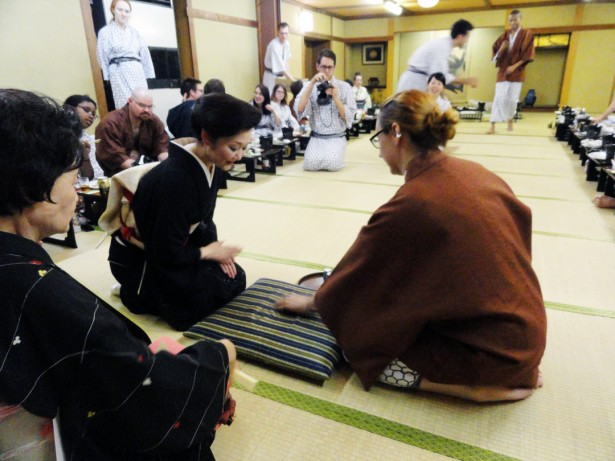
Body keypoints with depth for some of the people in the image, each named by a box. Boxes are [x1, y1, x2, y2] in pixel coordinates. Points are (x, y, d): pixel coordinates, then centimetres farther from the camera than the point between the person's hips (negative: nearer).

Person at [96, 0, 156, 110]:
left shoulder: (134, 32, 18)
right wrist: (106, 80, -5)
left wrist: (150, 76, 6)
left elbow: (145, 55, 15)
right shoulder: (105, 32, 6)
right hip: (119, 73, -4)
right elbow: (102, 58, 3)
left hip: (138, 72, 4)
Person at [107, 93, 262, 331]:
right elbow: (166, 254, -29)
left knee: (235, 279, 2)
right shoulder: (174, 179, -34)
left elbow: (203, 220, 6)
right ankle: (137, 291, 6)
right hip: (138, 259, -8)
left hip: (173, 249, 8)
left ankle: (154, 288, 13)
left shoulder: (211, 165, -8)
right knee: (219, 290, -11)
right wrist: (208, 252, -15)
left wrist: (215, 248, -10)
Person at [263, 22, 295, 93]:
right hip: (271, 76, -7)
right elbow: (281, 67, -30)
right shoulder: (274, 45, -25)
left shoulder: (287, 44, -1)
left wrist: (289, 75, 2)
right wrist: (293, 80, -33)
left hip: (281, 76, 7)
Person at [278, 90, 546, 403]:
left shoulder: (408, 206, -23)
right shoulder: (477, 173, -3)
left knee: (358, 342, -1)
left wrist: (311, 302, 11)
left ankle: (484, 383, -1)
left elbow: (357, 273, -9)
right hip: (525, 331, 8)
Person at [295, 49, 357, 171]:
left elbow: (349, 117, -3)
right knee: (310, 165, -25)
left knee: (332, 165, -27)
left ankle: (334, 155, 8)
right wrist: (312, 82, -17)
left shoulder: (344, 87, 2)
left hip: (336, 138, -1)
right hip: (316, 138, 1)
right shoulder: (310, 87, 5)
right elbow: (299, 109, -13)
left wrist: (335, 97, -16)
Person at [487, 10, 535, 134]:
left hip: (517, 72, -1)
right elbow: (496, 52, 9)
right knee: (499, 98, -10)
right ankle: (493, 125, -13)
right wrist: (501, 49, -14)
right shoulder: (504, 35, 10)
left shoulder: (527, 34, 2)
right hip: (503, 71, 2)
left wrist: (515, 66, -14)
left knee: (512, 99, -1)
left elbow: (528, 54, -4)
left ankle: (510, 120, 22)